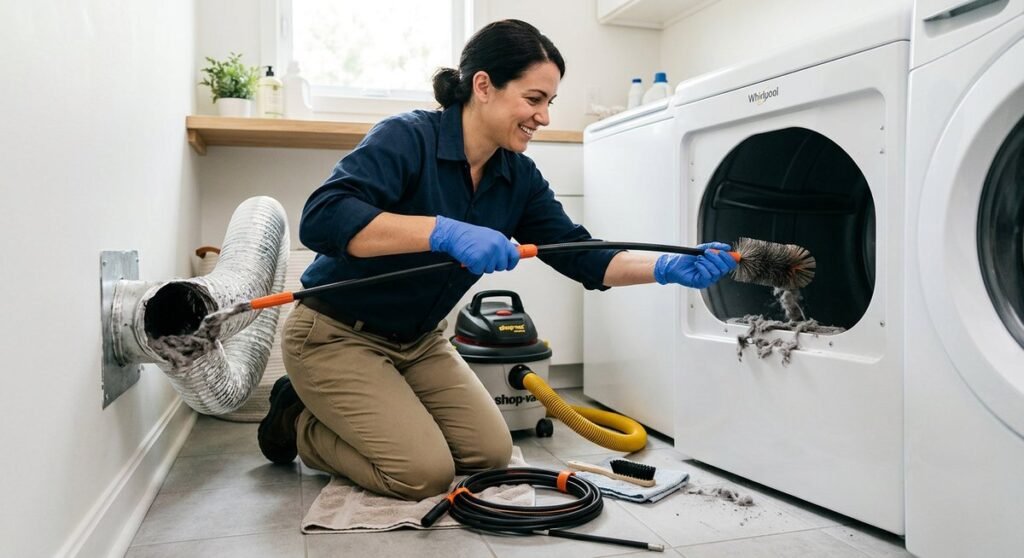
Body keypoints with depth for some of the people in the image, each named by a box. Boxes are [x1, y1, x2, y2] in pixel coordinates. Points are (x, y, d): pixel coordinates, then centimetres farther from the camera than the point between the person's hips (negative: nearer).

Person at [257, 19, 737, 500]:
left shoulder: (518, 177, -5)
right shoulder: (406, 139, -24)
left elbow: (583, 257, -6)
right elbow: (321, 220, -38)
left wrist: (669, 268, -21)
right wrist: (444, 232, -46)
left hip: (418, 342, 7)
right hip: (336, 335, -7)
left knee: (491, 453, 3)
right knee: (424, 473, -16)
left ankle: (338, 410, 19)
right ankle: (299, 420, 9)